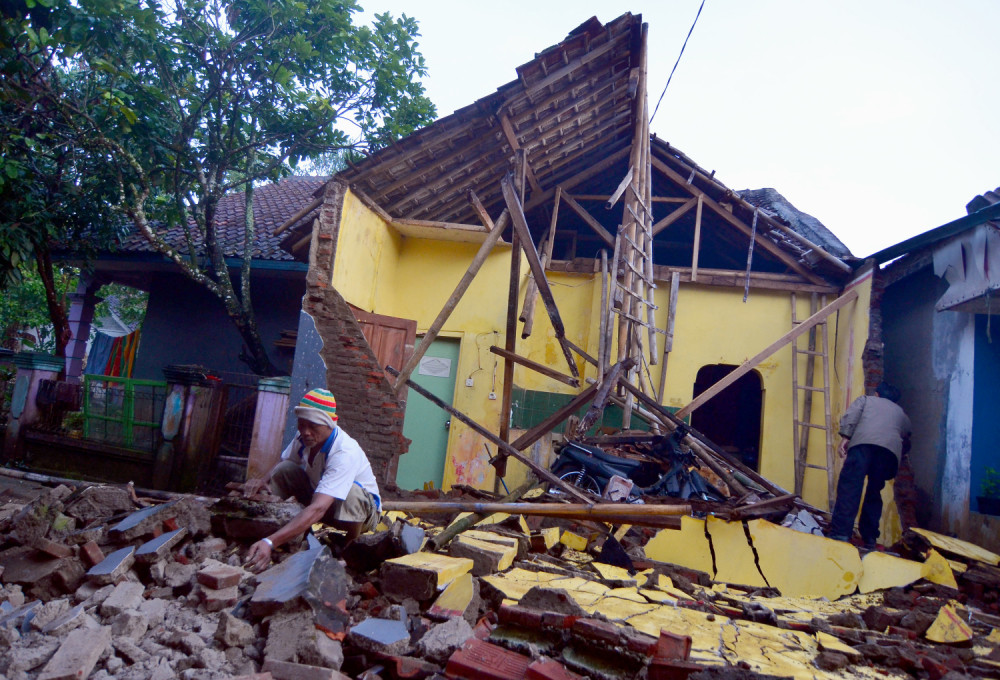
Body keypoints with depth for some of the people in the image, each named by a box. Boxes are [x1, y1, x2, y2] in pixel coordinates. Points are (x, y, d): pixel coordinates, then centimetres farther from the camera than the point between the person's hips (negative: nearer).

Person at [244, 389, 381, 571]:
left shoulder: (344, 453, -37)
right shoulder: (303, 437, -15)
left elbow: (317, 509, -47)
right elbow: (281, 464, 6)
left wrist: (270, 541, -57)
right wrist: (262, 481, -18)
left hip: (363, 509, -5)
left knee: (351, 492, -40)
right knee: (285, 469, -15)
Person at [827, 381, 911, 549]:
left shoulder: (866, 400, 33)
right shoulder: (902, 414, 40)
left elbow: (850, 415, 11)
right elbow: (906, 444, 41)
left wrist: (845, 437, 2)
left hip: (863, 443, -3)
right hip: (892, 449, 4)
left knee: (849, 487, -14)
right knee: (874, 493, 16)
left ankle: (840, 533, -28)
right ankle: (869, 538, 12)